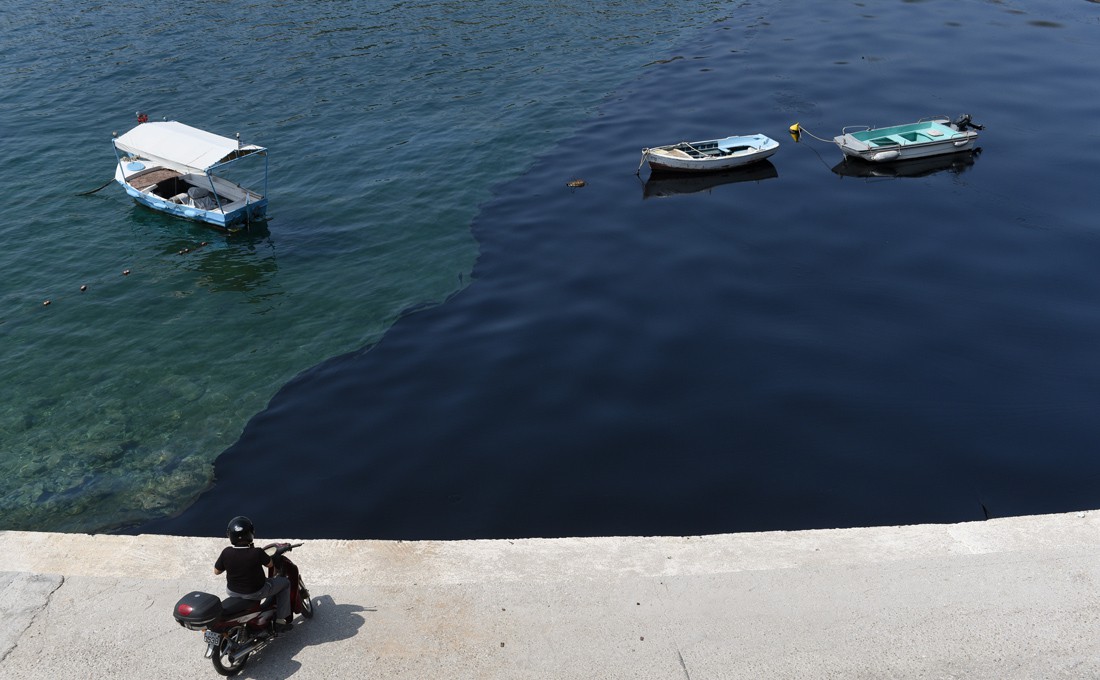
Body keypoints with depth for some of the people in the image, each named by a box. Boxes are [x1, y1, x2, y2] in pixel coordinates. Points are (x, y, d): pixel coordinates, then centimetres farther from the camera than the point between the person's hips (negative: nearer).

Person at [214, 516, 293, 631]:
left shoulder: (226, 553, -18)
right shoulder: (257, 553, -27)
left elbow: (216, 571, -3)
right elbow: (269, 564, -7)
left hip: (233, 592, 4)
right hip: (255, 593, -4)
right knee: (285, 583, 15)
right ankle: (280, 620, 13)